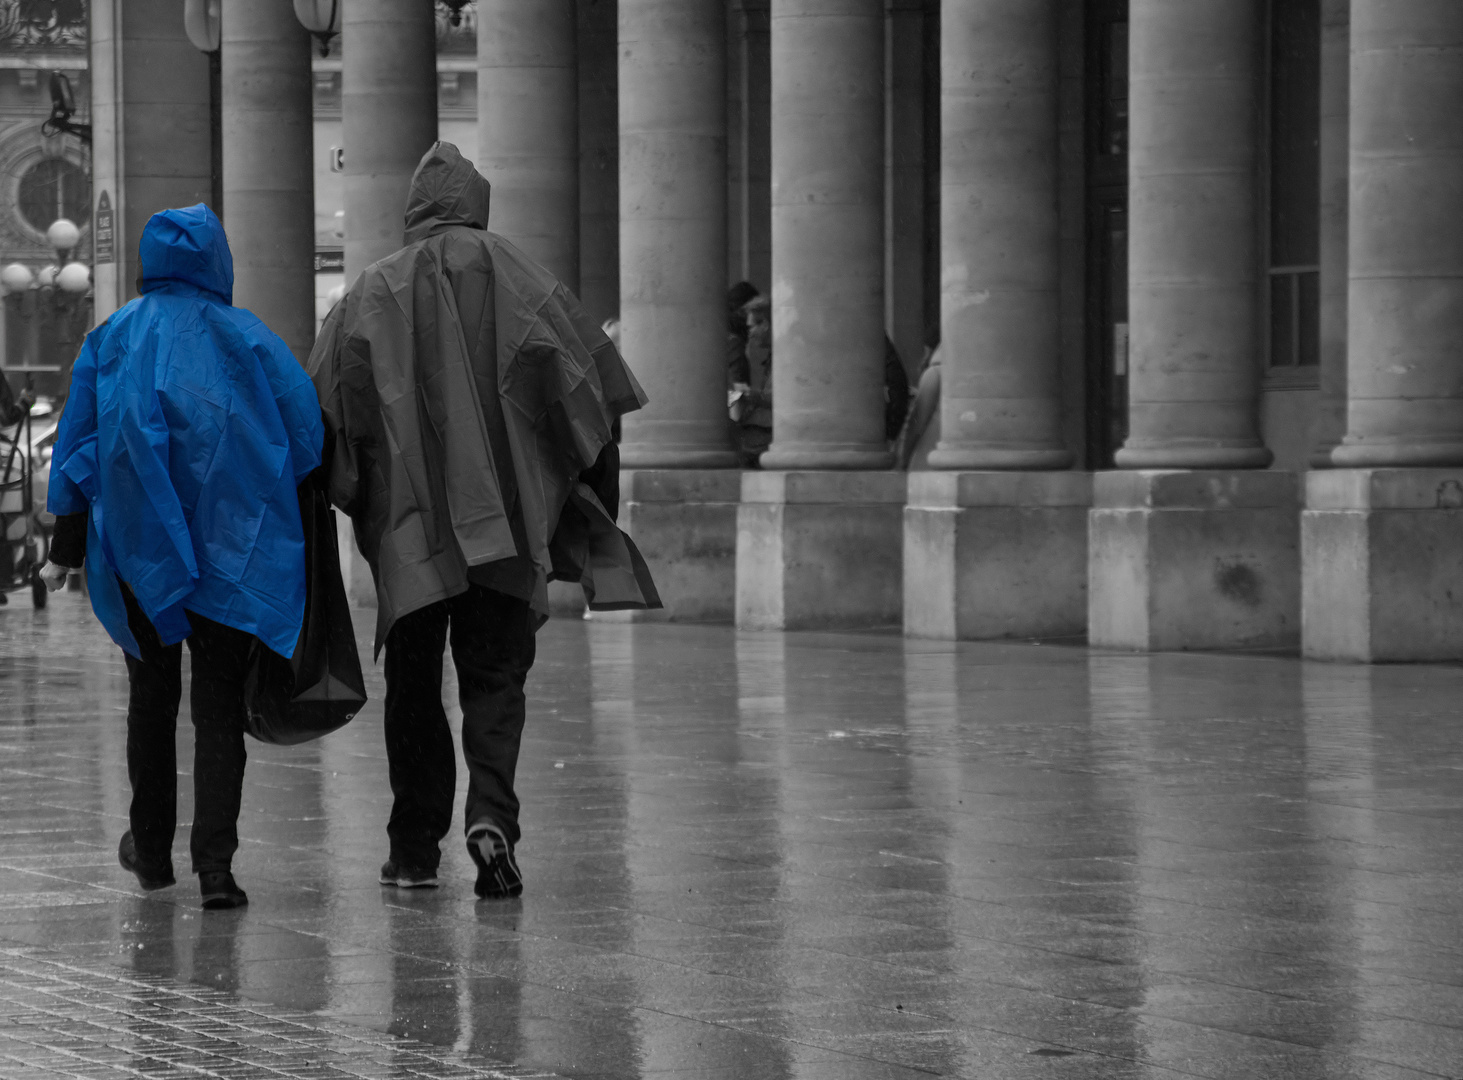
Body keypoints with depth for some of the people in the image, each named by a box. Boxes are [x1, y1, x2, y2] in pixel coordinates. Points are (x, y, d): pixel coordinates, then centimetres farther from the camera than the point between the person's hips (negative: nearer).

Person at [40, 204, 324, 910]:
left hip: (138, 550, 2)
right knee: (220, 705, 0)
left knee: (151, 695, 18)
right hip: (235, 553, -2)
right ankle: (215, 865, -12)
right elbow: (307, 436, -3)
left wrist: (67, 551, 7)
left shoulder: (109, 342, 3)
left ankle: (152, 850, 28)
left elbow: (77, 454, 3)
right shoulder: (251, 340, -1)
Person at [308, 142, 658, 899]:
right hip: (503, 518, -1)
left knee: (413, 686, 12)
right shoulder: (510, 276, 3)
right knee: (496, 675, 4)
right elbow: (581, 390, -2)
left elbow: (323, 406, -1)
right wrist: (597, 490, 5)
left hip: (405, 524, 1)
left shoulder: (373, 292, 6)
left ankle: (414, 850, 12)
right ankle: (491, 813, -19)